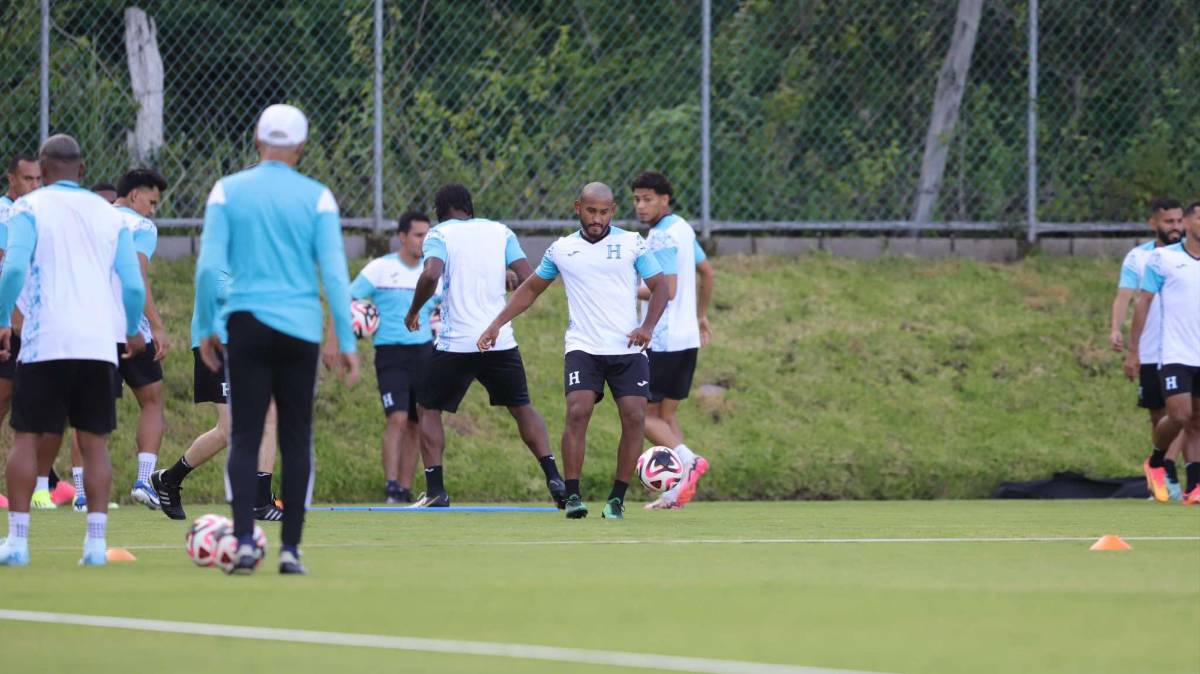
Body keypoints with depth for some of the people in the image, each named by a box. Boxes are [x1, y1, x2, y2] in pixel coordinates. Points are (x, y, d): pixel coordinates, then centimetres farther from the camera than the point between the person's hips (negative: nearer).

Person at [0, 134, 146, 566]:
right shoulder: (108, 215, 11)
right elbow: (133, 286, 7)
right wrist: (132, 332, 24)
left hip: (45, 344, -3)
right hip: (99, 345, 3)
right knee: (95, 443, 7)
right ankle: (96, 542, -1)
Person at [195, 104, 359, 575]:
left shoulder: (228, 191, 1)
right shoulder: (317, 197, 0)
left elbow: (209, 267, -4)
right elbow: (335, 274, -4)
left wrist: (206, 329, 5)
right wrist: (346, 342, 0)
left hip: (244, 325, 0)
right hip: (300, 330, 0)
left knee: (244, 438, 2)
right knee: (296, 441, 8)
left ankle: (244, 543, -12)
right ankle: (290, 549, 6)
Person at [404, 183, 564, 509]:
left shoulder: (440, 234, 0)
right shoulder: (500, 232, 10)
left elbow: (431, 275, -20)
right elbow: (529, 279, 0)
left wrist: (413, 311, -5)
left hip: (456, 343, -3)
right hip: (501, 341, 3)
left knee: (428, 409, 12)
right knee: (521, 407, 19)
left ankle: (435, 490, 1)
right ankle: (553, 478, 6)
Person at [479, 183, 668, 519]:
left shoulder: (632, 243, 3)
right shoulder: (561, 249, 9)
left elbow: (660, 286, 5)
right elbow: (530, 289, 20)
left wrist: (647, 327, -12)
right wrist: (497, 323, 12)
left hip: (628, 349, 0)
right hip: (583, 349, 0)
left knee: (634, 418, -11)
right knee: (577, 413, -19)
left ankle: (617, 499, 1)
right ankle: (572, 496, -15)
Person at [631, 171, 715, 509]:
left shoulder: (661, 236, -16)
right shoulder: (682, 228, 13)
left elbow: (667, 290, -24)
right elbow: (706, 271, 25)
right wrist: (702, 316, 33)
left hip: (662, 341, -9)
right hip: (687, 337, 9)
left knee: (644, 414, -2)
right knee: (667, 413, 10)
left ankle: (688, 460, -17)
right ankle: (677, 490, 4)